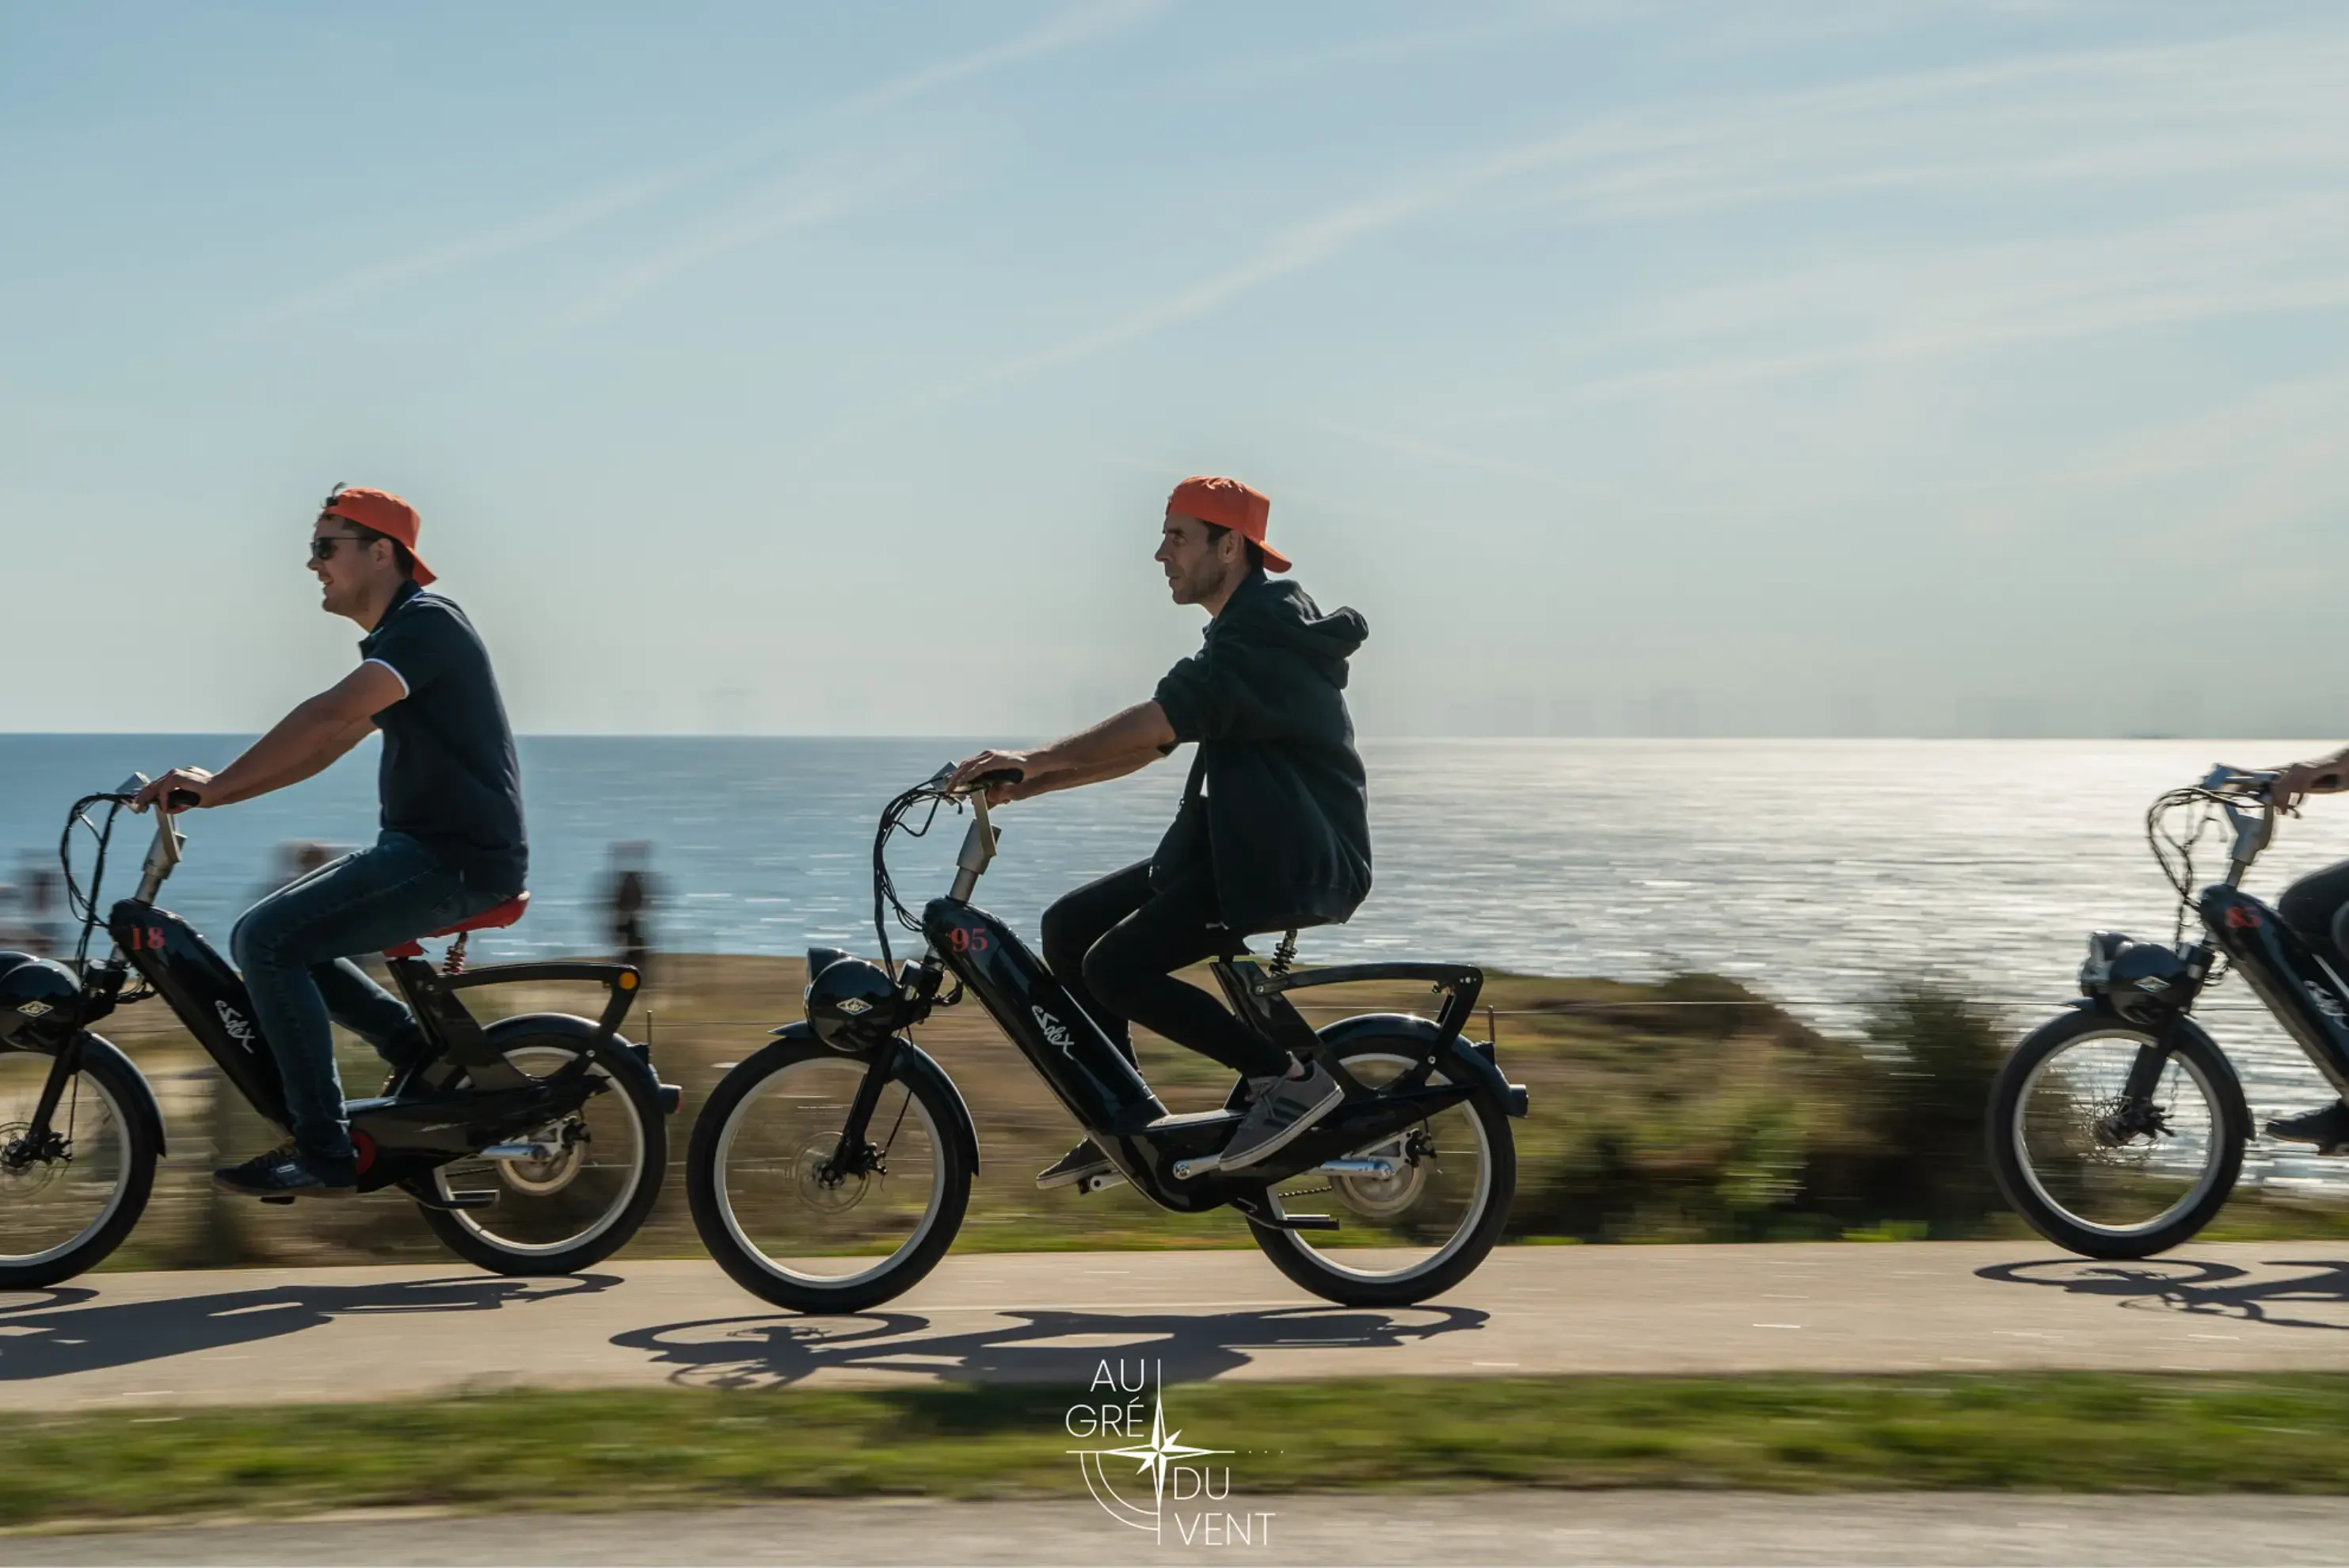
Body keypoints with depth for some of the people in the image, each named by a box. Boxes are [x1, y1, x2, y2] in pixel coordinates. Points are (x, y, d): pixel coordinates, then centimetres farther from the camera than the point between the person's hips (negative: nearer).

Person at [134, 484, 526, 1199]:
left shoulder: (428, 623, -14)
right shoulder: (394, 640, 18)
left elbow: (327, 718, -27)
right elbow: (327, 744, 20)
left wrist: (217, 785, -26)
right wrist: (216, 788, 11)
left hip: (457, 859, -10)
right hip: (424, 847, 10)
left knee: (266, 940, -16)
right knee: (279, 934, 12)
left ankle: (323, 1152, -13)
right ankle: (424, 1053, 12)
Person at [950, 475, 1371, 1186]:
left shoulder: (1266, 632, -14)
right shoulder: (1242, 633, 19)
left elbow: (1158, 723, -28)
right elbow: (1146, 745, 17)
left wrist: (1037, 759, -30)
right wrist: (1025, 785, 7)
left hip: (1287, 862, -10)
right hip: (1238, 849, 10)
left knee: (1115, 968, -20)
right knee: (1069, 926, 5)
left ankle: (1290, 1076, -11)